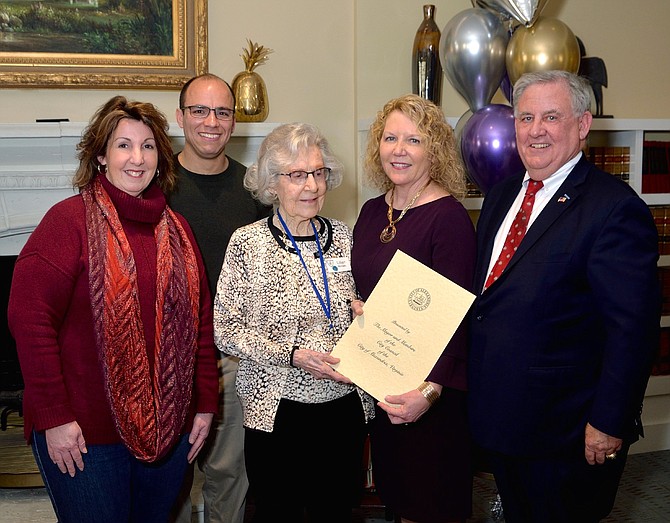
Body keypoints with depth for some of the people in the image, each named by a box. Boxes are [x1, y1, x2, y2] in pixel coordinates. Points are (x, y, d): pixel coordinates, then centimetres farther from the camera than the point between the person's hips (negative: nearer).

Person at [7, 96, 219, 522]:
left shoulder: (176, 229, 9)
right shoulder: (71, 220, -9)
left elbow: (200, 322, 10)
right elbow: (30, 318, -14)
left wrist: (205, 404, 7)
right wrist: (53, 418, -16)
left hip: (168, 430, 5)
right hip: (86, 433, -5)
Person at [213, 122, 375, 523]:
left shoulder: (342, 237, 4)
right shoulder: (248, 243, -6)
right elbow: (226, 331, -7)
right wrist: (291, 354, -17)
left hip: (344, 404, 3)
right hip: (278, 410, -3)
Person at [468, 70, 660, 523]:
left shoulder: (615, 208, -17)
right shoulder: (502, 196, 8)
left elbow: (632, 331, -20)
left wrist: (608, 424, -19)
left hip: (566, 432, -7)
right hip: (496, 416, 7)